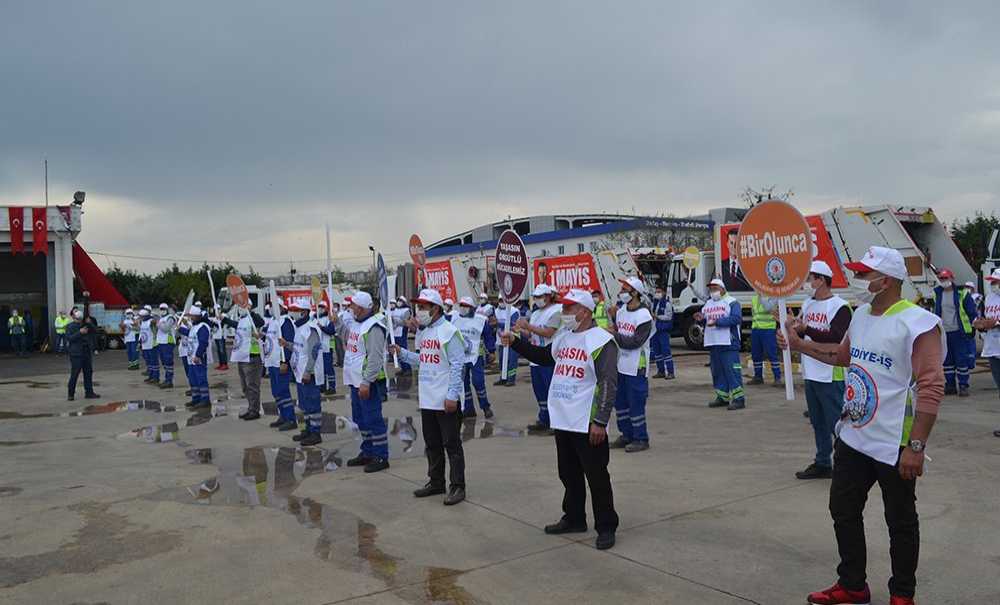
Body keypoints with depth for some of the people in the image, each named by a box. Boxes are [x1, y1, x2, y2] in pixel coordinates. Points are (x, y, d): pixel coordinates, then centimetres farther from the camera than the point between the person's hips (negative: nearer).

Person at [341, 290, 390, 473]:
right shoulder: (354, 323, 12)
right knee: (360, 418, 17)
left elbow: (375, 358, -24)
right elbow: (345, 339, 30)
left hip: (368, 382, -10)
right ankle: (367, 452, 29)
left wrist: (366, 382, -26)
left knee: (372, 418, -5)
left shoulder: (373, 327, -19)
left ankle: (381, 457, 3)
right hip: (356, 380, 10)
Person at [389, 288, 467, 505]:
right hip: (427, 398, 9)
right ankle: (436, 482, 29)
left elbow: (457, 365, -17)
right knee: (432, 444, 17)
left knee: (451, 444, 0)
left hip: (445, 400, -8)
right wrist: (402, 353, 7)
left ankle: (458, 487, 8)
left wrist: (452, 396, -20)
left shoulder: (449, 331, -14)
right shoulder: (423, 332, 12)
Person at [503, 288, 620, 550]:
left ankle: (606, 528, 13)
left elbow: (608, 384, -18)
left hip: (587, 425, -8)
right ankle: (574, 519, 34)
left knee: (596, 476, 1)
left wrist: (600, 421, -22)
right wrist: (515, 342, 13)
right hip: (562, 421, 8)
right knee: (569, 474, 18)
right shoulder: (563, 337, 12)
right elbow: (542, 356, 27)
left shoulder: (601, 341, -14)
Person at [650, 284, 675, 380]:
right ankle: (661, 371, 19)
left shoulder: (667, 303, -9)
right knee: (656, 351, 10)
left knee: (666, 350, -9)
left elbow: (668, 316, -14)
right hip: (655, 329, 8)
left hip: (663, 330, -8)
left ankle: (670, 372, -6)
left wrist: (657, 316, -18)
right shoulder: (654, 302, 14)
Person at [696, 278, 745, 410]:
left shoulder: (731, 302, -3)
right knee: (717, 372, 11)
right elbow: (703, 319, 20)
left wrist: (717, 322, -19)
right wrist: (700, 318, -4)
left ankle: (739, 398, -8)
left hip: (728, 343, -7)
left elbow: (737, 318, -16)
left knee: (732, 370, -10)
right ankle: (722, 397, 20)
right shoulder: (708, 304, 19)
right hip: (712, 344, 7)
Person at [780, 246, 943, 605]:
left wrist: (916, 446, -23)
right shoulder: (861, 315, 7)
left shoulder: (917, 323, -18)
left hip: (894, 447, -8)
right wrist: (801, 345, 17)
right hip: (852, 439, 8)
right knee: (843, 510, 16)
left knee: (901, 523, 10)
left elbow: (931, 388, -22)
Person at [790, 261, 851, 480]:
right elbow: (800, 333, 18)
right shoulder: (808, 304, 13)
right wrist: (791, 327, -2)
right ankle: (822, 464, 26)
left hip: (831, 376, -8)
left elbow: (835, 338, -23)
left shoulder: (840, 307, -12)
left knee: (836, 422, -3)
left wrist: (807, 329, -27)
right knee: (818, 423, 16)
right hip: (810, 373, 8)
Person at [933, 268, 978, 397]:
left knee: (962, 361, -3)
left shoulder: (962, 293, -5)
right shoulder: (937, 294, 10)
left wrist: (974, 327, -6)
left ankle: (963, 386, 4)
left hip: (959, 332, -5)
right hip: (944, 333, 5)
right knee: (946, 361, 9)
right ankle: (950, 385, 17)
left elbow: (972, 311, -3)